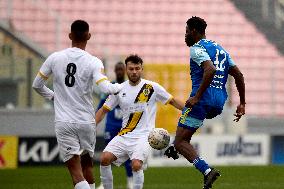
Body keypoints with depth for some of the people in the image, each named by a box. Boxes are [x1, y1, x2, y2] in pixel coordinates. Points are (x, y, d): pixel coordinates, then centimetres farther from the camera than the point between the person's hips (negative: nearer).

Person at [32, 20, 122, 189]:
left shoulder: (54, 58, -1)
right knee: (87, 165, 20)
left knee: (76, 172, -7)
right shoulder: (93, 62, -8)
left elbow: (37, 85, 8)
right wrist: (118, 86, 2)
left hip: (63, 123, 0)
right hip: (87, 122, 0)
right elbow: (106, 88, -20)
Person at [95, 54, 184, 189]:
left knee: (136, 165, -27)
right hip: (124, 136, 4)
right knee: (104, 159, -15)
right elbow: (104, 110, 14)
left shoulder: (151, 87, -2)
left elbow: (172, 101, 8)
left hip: (143, 136, -4)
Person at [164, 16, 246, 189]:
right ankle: (175, 148, 33)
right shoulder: (221, 49, 21)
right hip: (220, 103, 9)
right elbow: (239, 75, 17)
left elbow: (210, 70, -24)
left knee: (181, 141, -7)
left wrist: (197, 97, -24)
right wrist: (242, 103, 20)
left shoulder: (197, 49, -6)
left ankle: (207, 170, -25)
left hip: (204, 100, -9)